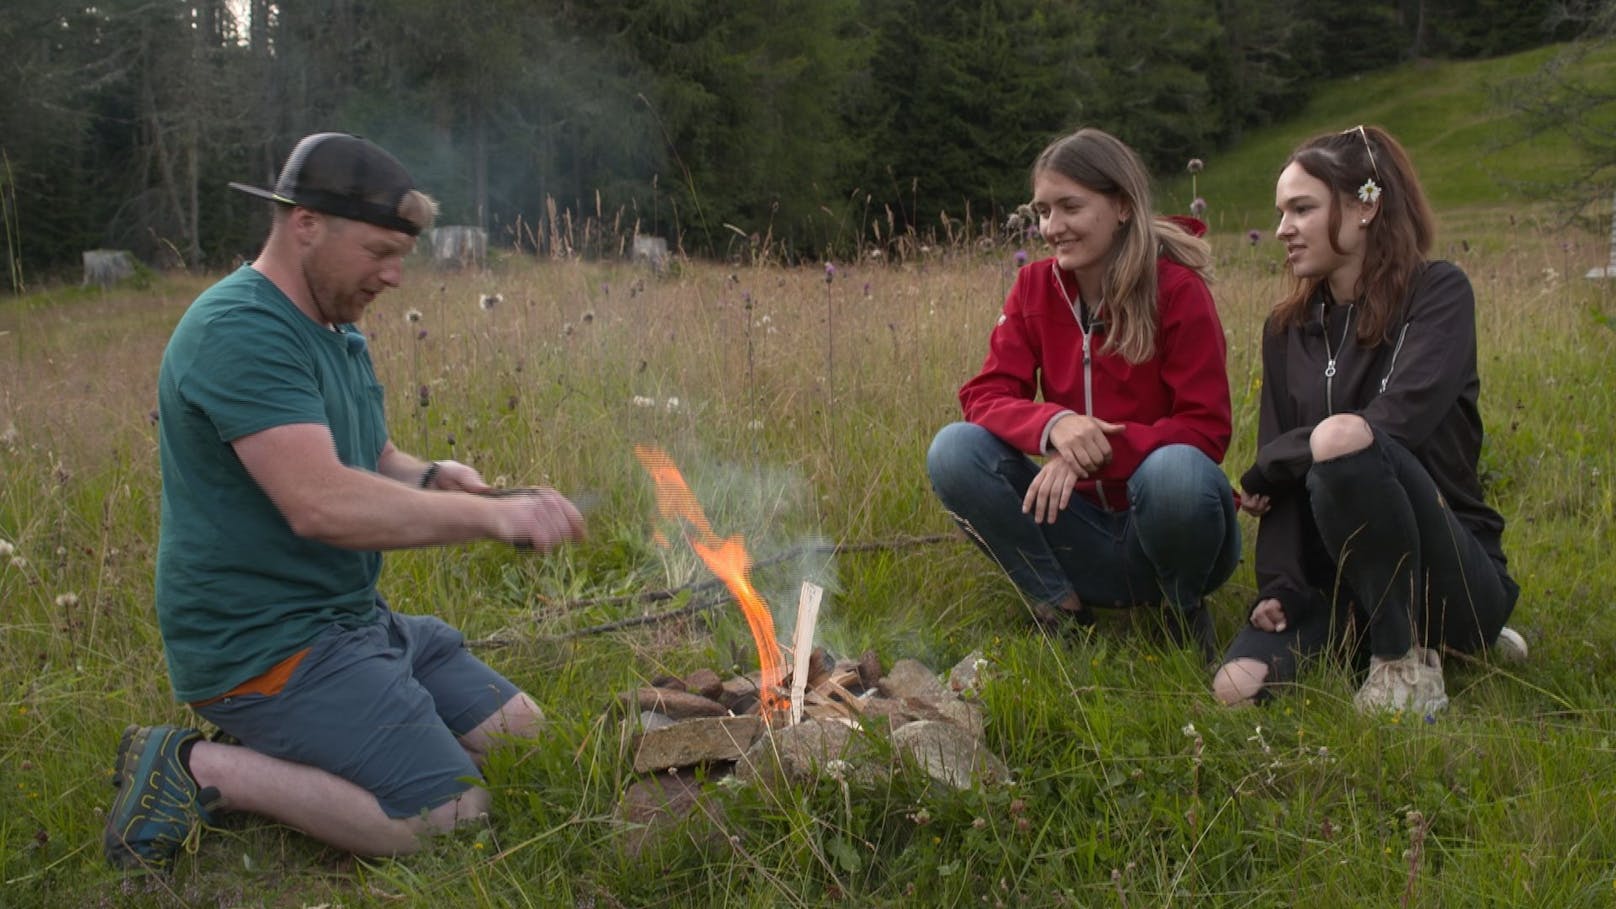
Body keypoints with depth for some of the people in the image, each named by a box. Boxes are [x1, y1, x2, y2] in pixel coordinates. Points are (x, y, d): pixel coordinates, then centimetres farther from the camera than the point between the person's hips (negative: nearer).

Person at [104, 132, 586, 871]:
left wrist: (432, 478, -2)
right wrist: (493, 516, -29)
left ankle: (271, 749, 11)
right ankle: (202, 769, -5)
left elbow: (374, 464, 21)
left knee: (526, 738, 10)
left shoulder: (336, 331, 12)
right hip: (265, 645, -10)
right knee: (453, 818, -17)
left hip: (353, 618, 10)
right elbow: (323, 504, -31)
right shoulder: (241, 332, -20)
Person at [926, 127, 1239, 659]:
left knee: (1176, 470, -37)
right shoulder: (1035, 287, -1)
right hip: (1084, 525, 3)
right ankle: (1061, 608, -4)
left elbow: (1205, 430, -15)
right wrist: (1053, 424, -31)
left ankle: (1184, 611, -4)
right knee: (954, 450, -19)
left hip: (1162, 527, -3)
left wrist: (1096, 449, -30)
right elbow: (985, 396, -8)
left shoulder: (1178, 290, -12)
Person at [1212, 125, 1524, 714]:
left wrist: (1266, 468, -11)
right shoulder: (1287, 329, 9)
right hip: (1334, 579, 5)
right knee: (1238, 687, -22)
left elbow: (1394, 423, -23)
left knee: (1347, 450, -34)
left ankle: (1410, 656, -15)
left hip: (1456, 575, -5)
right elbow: (1280, 479, 1)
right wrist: (1280, 589, -12)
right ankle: (1381, 631, 5)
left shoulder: (1438, 293, -6)